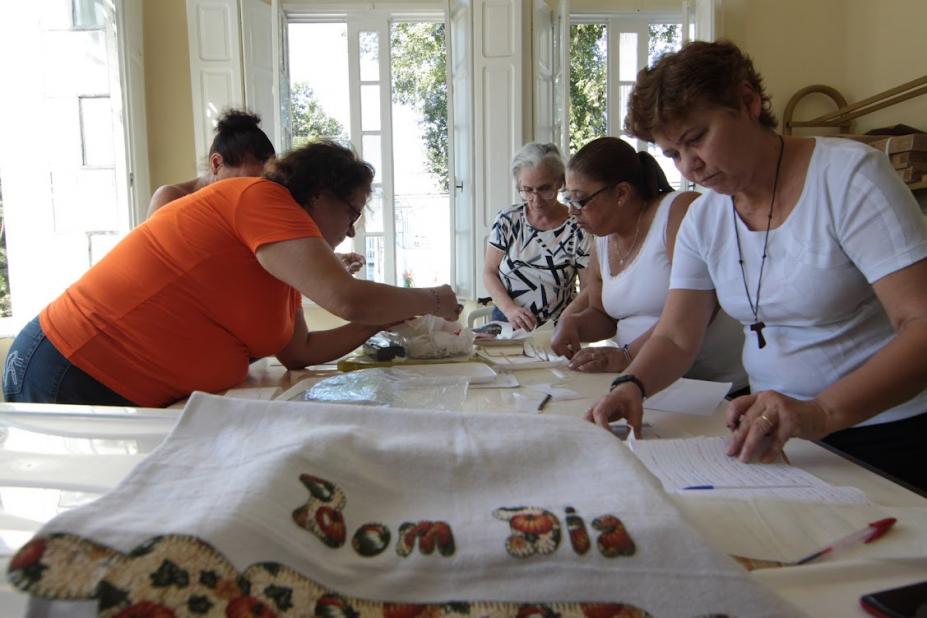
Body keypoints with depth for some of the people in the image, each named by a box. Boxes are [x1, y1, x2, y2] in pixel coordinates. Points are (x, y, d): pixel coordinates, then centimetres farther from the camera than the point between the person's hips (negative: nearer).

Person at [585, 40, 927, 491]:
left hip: (885, 436, -4)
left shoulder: (849, 175, -12)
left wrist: (822, 412, -33)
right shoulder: (703, 220, 4)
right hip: (767, 431, 4)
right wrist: (631, 385, -18)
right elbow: (675, 338, 3)